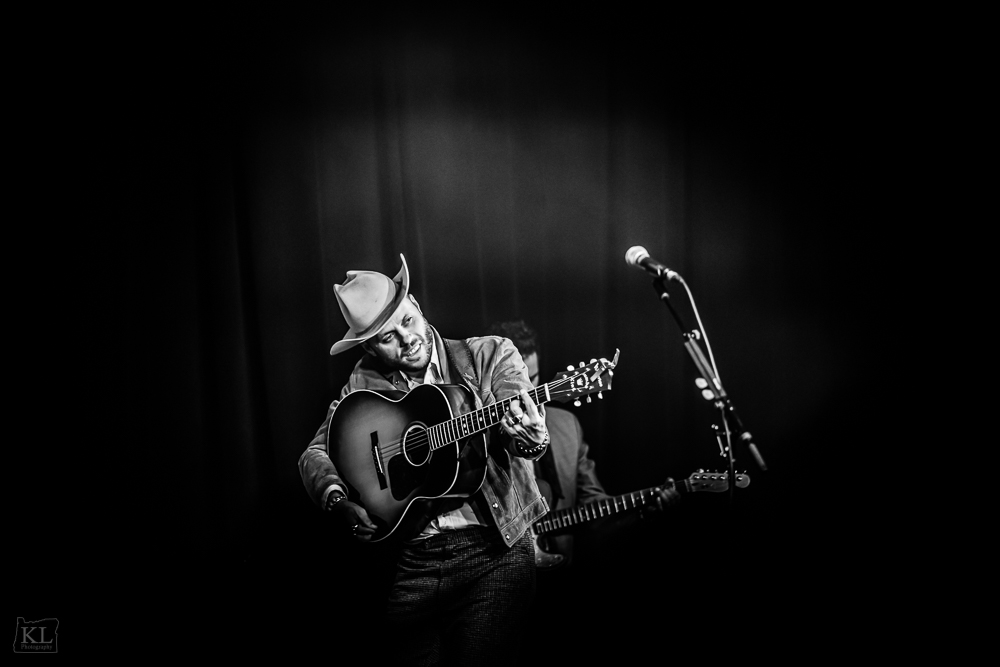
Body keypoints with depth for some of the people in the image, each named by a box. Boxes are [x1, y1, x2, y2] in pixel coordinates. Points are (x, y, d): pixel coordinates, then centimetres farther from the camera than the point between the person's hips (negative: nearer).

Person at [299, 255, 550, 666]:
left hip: (495, 546, -2)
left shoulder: (490, 355, 1)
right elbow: (315, 452, 9)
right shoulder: (364, 384, 6)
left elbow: (528, 433, -10)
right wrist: (338, 501, -10)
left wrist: (531, 438, -33)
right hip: (411, 559, 3)